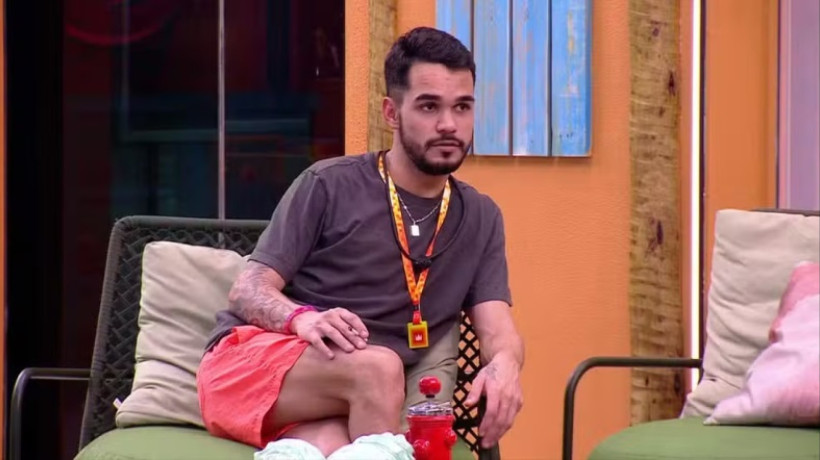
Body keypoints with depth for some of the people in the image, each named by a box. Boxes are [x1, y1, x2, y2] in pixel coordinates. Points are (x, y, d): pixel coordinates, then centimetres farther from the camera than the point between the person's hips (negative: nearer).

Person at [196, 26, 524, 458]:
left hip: (344, 399, 2)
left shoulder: (480, 218, 12)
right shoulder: (330, 185, -2)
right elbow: (248, 290, -3)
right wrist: (302, 319, -27)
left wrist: (504, 364, -24)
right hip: (246, 364, -2)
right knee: (379, 366, -34)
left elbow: (497, 328, 2)